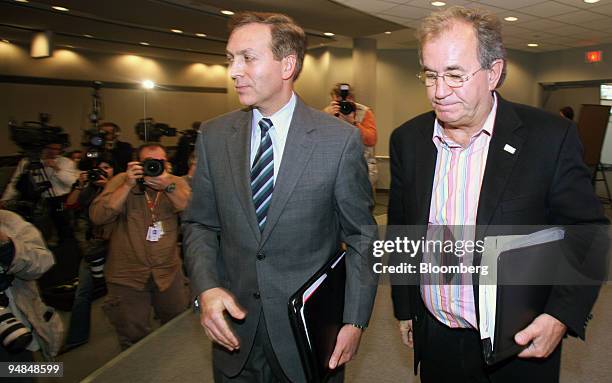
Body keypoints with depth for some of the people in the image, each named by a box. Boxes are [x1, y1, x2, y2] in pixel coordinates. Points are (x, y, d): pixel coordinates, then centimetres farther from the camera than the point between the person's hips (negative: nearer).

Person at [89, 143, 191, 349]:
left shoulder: (177, 182, 0)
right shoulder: (121, 181, -5)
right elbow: (97, 217, -17)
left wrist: (168, 187, -31)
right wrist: (128, 185, -25)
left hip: (169, 273, 2)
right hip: (127, 276, -2)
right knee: (134, 339, 12)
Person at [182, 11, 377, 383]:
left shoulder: (341, 139, -12)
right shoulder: (213, 136, -3)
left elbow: (361, 235, -6)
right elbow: (200, 223, 4)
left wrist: (355, 321, -9)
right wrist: (206, 288, -11)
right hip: (234, 327, 3)